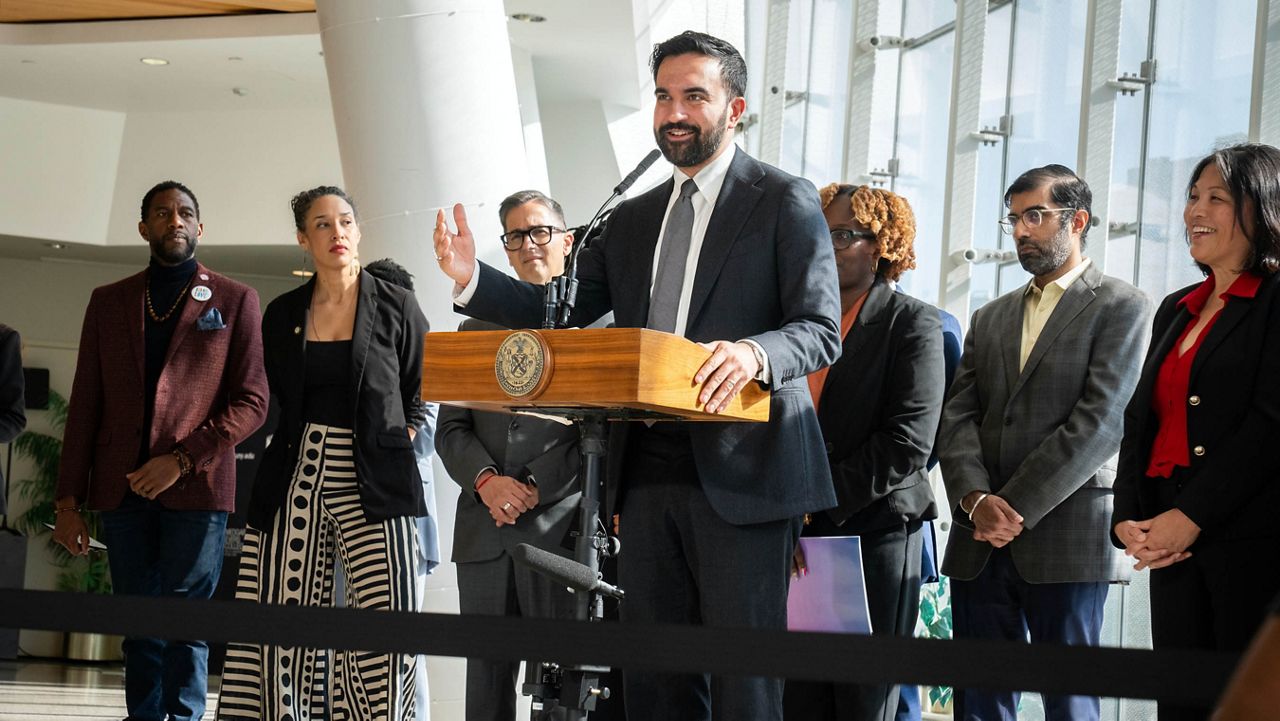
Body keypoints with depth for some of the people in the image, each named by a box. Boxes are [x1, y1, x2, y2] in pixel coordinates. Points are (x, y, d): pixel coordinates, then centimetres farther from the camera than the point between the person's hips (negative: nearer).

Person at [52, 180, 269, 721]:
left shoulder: (235, 301, 6)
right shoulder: (108, 301, 15)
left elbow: (252, 403, 0)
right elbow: (85, 405, 12)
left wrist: (182, 460, -11)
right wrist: (69, 499, 5)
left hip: (195, 489, -3)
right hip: (122, 490, 3)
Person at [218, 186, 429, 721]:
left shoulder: (397, 307, 4)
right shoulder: (282, 315, 11)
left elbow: (419, 399, 11)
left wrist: (393, 454, 1)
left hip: (374, 486, -2)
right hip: (297, 484, 2)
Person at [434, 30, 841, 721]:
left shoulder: (784, 201, 0)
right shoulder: (632, 219, 19)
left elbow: (821, 328, -7)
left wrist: (754, 353, -28)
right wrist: (474, 280, -5)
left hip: (739, 473, -6)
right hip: (649, 472, 6)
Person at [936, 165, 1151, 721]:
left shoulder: (1120, 307, 1)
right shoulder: (990, 318, 20)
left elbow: (1100, 421, -10)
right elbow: (958, 418, 10)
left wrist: (1017, 508, -13)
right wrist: (975, 499, -9)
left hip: (1065, 533, -5)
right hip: (980, 543, 5)